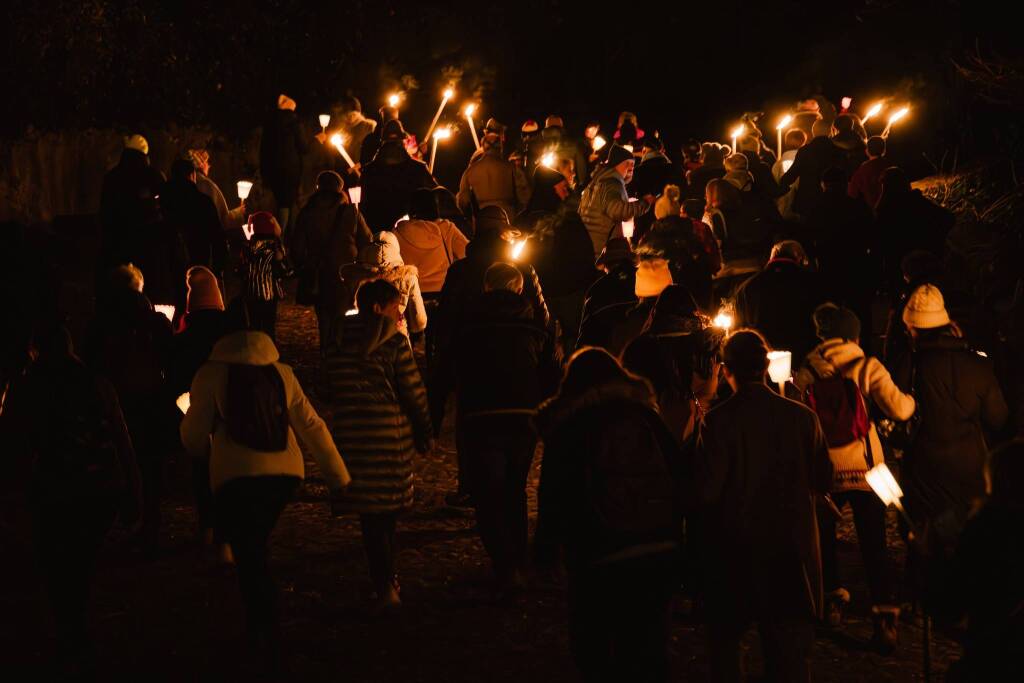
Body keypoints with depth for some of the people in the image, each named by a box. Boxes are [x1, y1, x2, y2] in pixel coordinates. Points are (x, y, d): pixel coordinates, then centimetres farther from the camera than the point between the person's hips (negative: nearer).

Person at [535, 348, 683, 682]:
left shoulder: (567, 429, -4)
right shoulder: (647, 416, 6)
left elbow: (554, 495, -4)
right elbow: (679, 481, 7)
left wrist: (545, 547, 8)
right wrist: (671, 531, 15)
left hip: (600, 558, -4)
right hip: (660, 551, 4)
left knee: (591, 646, 10)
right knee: (646, 643, 15)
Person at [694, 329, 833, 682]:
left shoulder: (718, 420, -16)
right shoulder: (802, 417, -6)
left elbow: (706, 491, -17)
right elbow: (823, 481, 3)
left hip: (734, 552, -2)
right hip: (791, 555, 2)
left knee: (724, 643, 18)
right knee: (789, 653, 7)